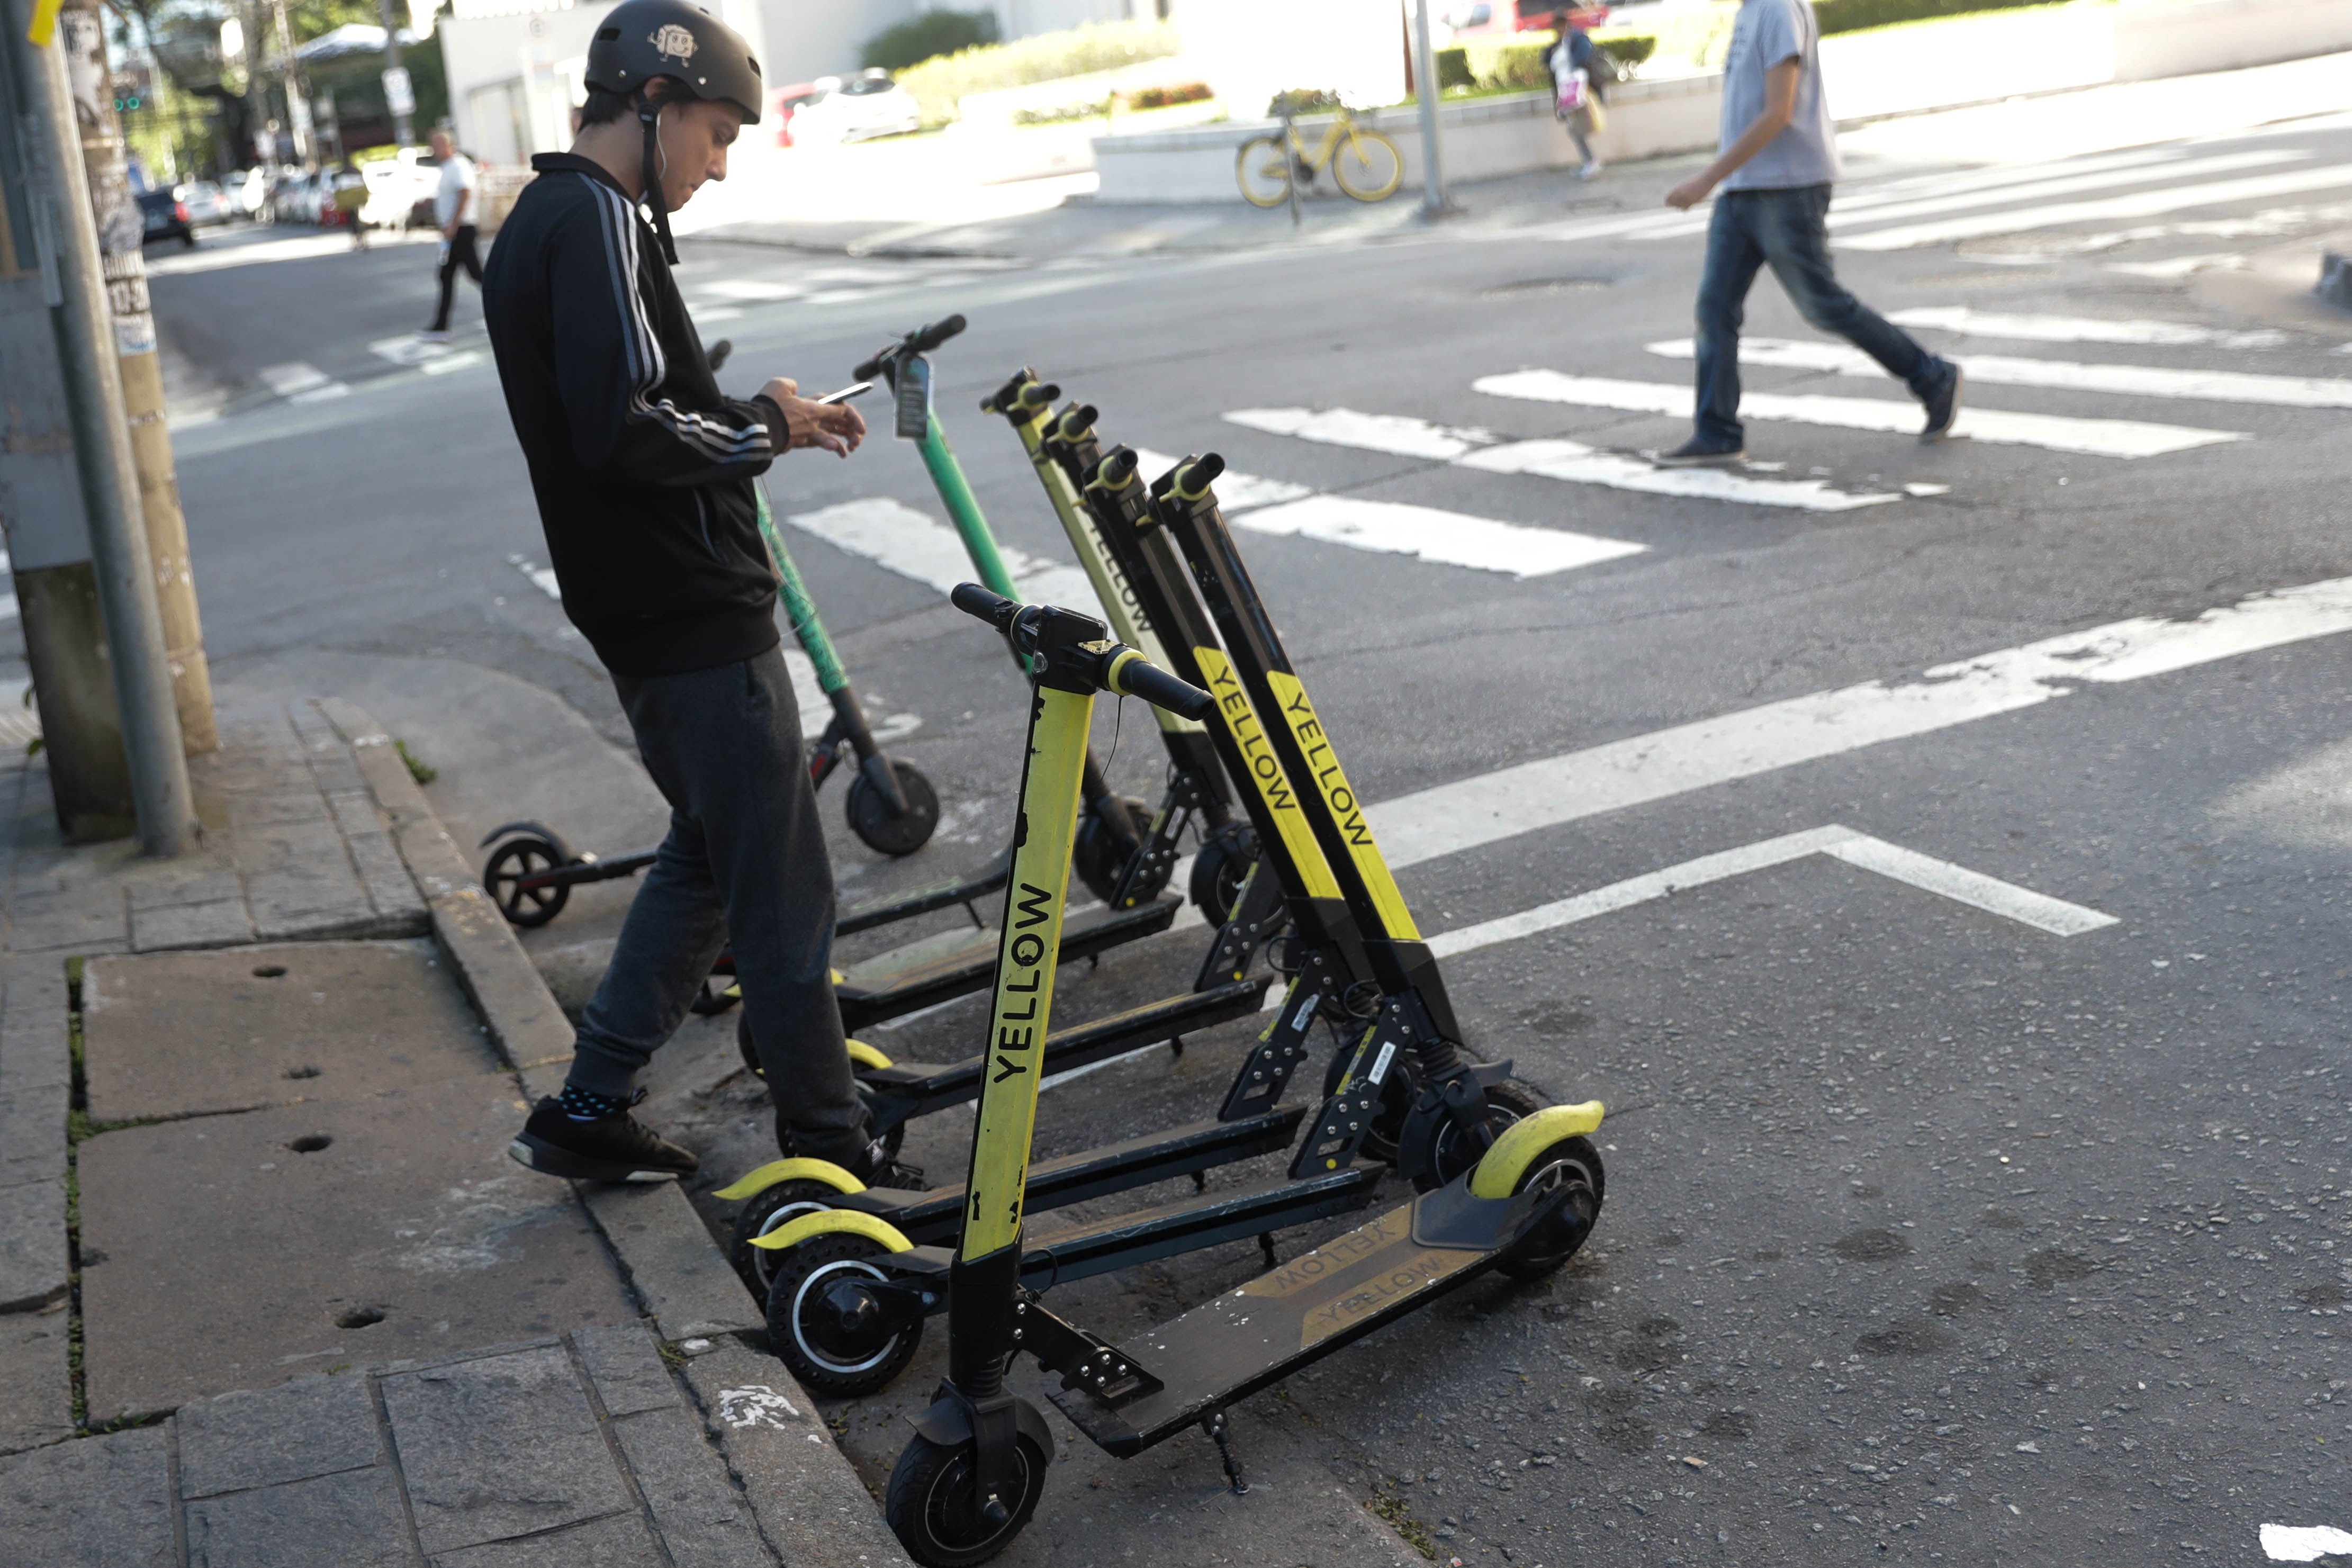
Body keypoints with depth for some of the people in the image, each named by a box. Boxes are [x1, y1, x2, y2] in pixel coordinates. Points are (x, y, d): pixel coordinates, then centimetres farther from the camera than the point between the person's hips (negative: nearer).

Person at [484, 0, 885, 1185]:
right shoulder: (601, 225, -16)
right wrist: (762, 429, -11)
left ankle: (588, 1110, 25)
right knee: (782, 885, -1)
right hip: (697, 617, -10)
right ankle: (828, 1147, 10)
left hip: (640, 617, 10)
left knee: (709, 852, 20)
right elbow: (629, 431, -27)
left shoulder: (535, 225, 17)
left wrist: (757, 418, 10)